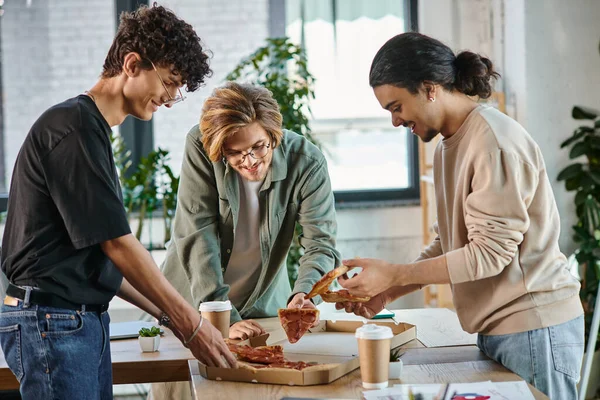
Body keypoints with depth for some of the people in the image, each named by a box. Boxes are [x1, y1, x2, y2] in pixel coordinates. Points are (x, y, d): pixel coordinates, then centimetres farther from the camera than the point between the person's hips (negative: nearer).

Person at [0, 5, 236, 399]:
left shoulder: (92, 128, 16)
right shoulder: (73, 124, -14)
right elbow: (118, 244, -15)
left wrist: (167, 315, 13)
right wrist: (191, 324, -10)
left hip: (85, 320, 9)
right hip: (51, 321, -9)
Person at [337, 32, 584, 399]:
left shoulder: (493, 141, -17)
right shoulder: (449, 145, 13)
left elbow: (490, 252, -20)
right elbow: (448, 245, 15)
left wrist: (393, 275, -17)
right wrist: (387, 292, 3)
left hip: (533, 329, -8)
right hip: (498, 329, 8)